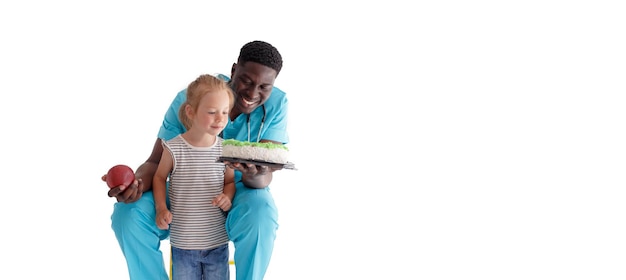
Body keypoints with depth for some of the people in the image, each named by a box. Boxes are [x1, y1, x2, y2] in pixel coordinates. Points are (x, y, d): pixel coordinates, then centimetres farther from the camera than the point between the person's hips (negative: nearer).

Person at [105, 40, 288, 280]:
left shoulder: (276, 103, -16)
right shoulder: (189, 99, -15)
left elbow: (265, 175, -21)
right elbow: (156, 162, -13)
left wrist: (254, 176, -47)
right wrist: (137, 183, -37)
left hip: (242, 192, -1)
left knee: (260, 215, -37)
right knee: (128, 213, -25)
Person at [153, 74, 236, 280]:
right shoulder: (173, 149, -11)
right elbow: (159, 177, 5)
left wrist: (228, 197, -11)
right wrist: (161, 208, -7)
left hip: (218, 243, 1)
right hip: (183, 243, -1)